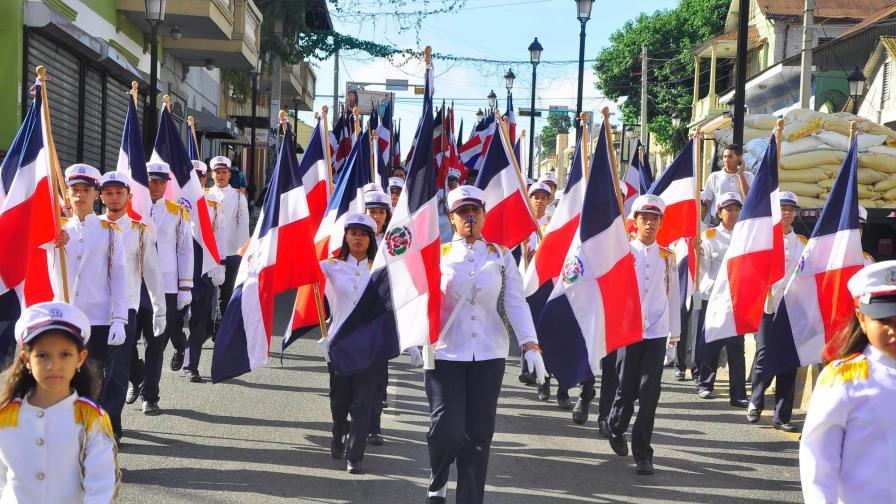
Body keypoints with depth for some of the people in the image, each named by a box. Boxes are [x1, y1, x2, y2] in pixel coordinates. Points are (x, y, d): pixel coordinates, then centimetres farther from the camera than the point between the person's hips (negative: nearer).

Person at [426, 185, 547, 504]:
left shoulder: (500, 255, 8)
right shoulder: (437, 254, 5)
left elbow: (515, 302, 1)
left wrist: (530, 344, -11)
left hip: (488, 355, 2)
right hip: (445, 353, -1)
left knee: (479, 434, 3)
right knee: (447, 428, -9)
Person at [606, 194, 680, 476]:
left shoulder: (667, 256, 8)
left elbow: (672, 294, 12)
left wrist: (675, 330, 14)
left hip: (657, 332, 1)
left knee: (649, 392, -5)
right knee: (627, 387, 3)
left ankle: (642, 452, 1)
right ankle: (616, 428, 34)